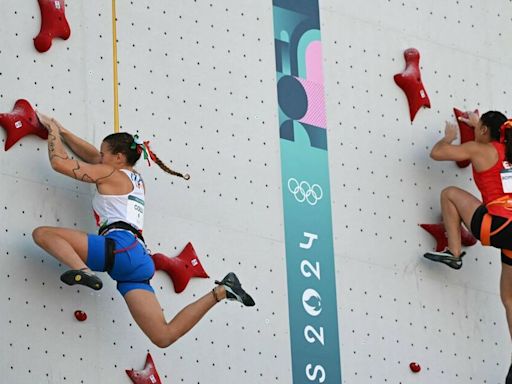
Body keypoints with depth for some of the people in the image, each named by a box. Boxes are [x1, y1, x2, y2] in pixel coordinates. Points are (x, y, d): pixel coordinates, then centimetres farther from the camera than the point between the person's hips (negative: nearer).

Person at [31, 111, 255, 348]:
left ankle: (83, 271, -30)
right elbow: (91, 155, 41)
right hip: (140, 258, 8)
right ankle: (220, 292, -4)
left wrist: (53, 130, 22)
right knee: (164, 337, 1)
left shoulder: (109, 174, 8)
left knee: (43, 233, -7)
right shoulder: (136, 181, 30)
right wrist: (61, 131, 40)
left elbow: (59, 162, 7)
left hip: (120, 247, -8)